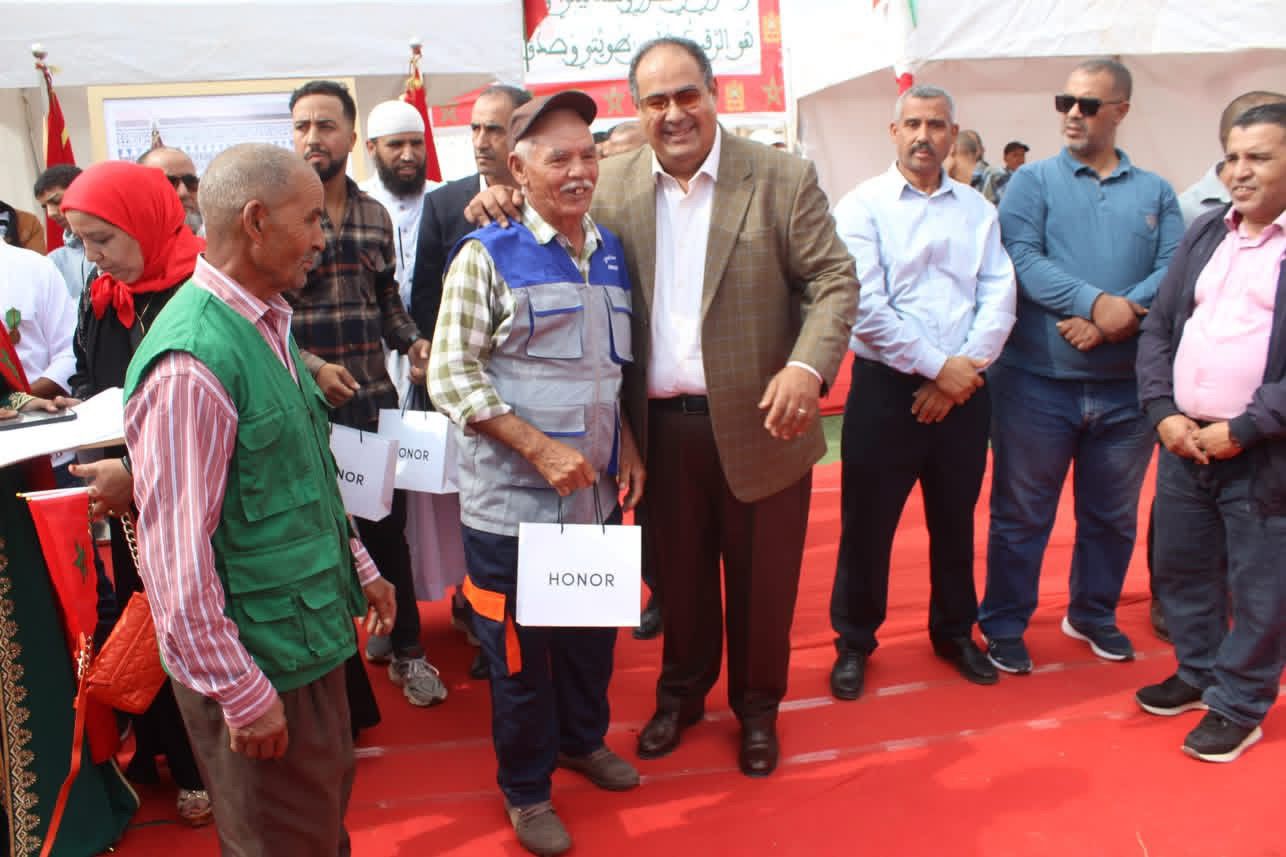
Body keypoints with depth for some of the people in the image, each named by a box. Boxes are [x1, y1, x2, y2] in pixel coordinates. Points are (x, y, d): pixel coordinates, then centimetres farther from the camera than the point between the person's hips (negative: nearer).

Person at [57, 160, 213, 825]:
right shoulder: (99, 299, 8)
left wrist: (139, 470, -27)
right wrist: (70, 407, 1)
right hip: (126, 498, 7)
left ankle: (203, 767, 25)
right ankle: (157, 752, 34)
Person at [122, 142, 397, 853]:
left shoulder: (267, 324, 5)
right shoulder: (191, 361, -25)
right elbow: (177, 555, -24)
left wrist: (359, 567, 17)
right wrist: (241, 694, -18)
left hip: (310, 630, 8)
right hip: (258, 662, -8)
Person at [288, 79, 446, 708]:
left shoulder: (375, 215, 9)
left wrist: (412, 341, -1)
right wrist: (311, 366, -20)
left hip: (376, 397, 4)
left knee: (389, 526, 12)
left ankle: (406, 651, 29)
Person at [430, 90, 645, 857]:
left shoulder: (612, 254, 7)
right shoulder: (488, 257, -10)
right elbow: (452, 374, -14)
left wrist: (626, 443, 4)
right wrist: (541, 449, -20)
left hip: (597, 494, 5)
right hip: (513, 500, -5)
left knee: (594, 630, 20)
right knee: (520, 650, 10)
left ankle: (584, 738, 46)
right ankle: (527, 788, 32)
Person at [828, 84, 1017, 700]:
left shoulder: (977, 209, 8)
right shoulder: (863, 205, -4)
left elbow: (999, 298, 1)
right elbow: (865, 306, -14)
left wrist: (965, 368, -12)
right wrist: (937, 367, -14)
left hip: (964, 389, 4)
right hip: (887, 387, -3)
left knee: (955, 519, 16)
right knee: (867, 523, 4)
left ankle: (955, 631, 34)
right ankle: (853, 642, 21)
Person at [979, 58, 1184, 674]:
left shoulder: (1155, 193, 9)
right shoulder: (1032, 181, 1)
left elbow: (1174, 271, -3)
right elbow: (1021, 258, -14)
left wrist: (1121, 316, -20)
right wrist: (1097, 302, -24)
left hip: (1126, 386, 3)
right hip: (1036, 382, -3)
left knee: (1112, 515, 17)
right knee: (1021, 514, 6)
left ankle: (1093, 614, 37)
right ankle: (1004, 627, 22)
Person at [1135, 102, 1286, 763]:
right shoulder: (1204, 233, 11)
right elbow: (1158, 328, 10)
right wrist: (1164, 414, -3)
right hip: (1183, 443, 6)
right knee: (1180, 568, 17)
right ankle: (1198, 673, 37)